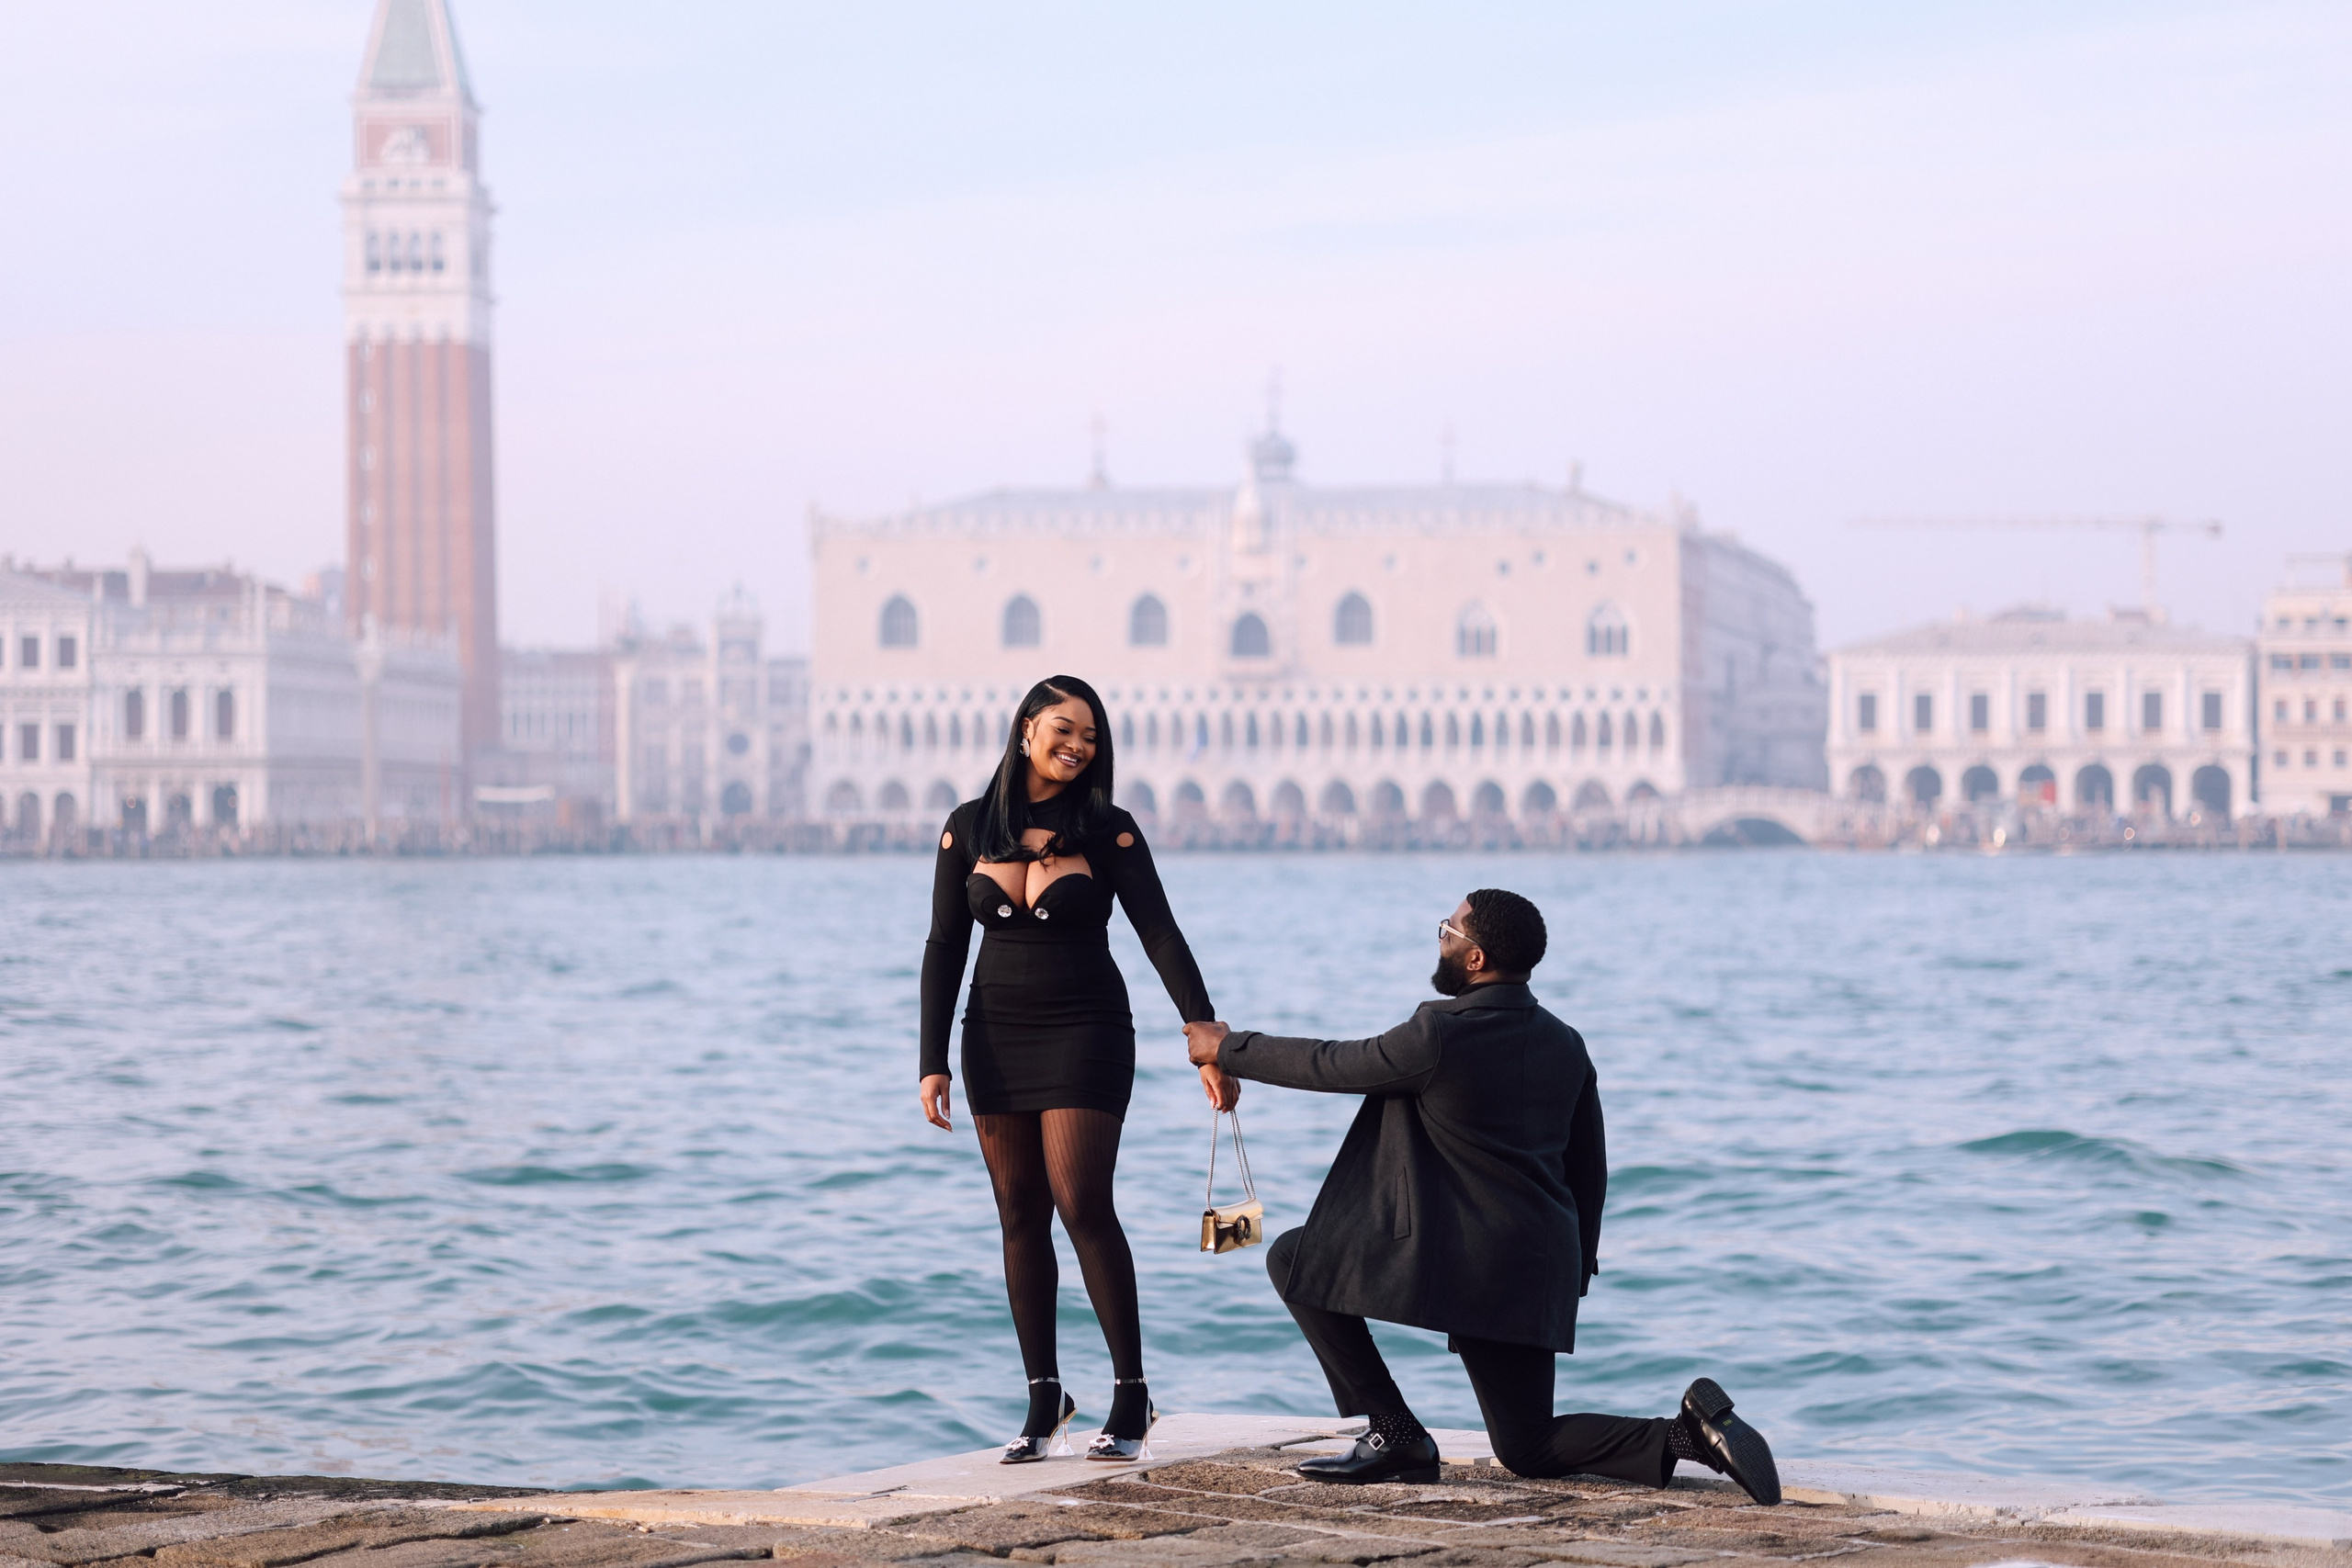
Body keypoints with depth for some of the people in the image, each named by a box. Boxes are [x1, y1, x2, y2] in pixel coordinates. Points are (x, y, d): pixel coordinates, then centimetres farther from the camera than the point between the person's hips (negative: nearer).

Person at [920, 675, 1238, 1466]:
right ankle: (1043, 1398, 9)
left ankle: (1132, 1394, -4)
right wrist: (933, 1062, 0)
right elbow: (944, 948, 6)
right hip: (996, 1037, 3)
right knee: (1020, 1216, 3)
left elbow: (1162, 938, -6)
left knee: (1082, 1204, -12)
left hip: (1084, 1035, -3)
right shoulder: (969, 828, 4)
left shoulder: (1108, 831, -3)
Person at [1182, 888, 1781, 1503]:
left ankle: (1396, 1434, 2)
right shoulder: (1565, 1044, 8)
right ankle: (1689, 1432, -8)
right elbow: (1588, 1169, 15)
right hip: (1536, 1277, 7)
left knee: (1294, 1259, 7)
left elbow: (1325, 1066, -3)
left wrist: (1227, 1047, 13)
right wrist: (1574, 1271, 27)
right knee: (1527, 1448, 16)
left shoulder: (1438, 1038, -15)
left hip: (1453, 1262, -7)